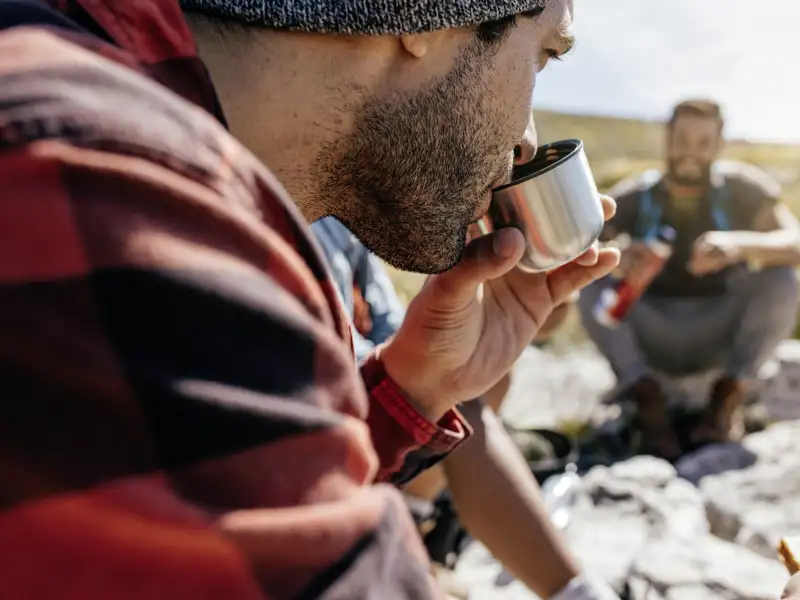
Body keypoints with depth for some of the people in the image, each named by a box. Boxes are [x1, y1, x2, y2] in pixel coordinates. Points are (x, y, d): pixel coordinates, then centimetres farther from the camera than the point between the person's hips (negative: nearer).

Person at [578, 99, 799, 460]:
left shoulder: (742, 188, -9)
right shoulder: (635, 197, -10)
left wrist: (741, 244, -40)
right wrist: (614, 256, -44)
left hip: (719, 338, 0)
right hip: (653, 339, 0)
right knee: (592, 282, -25)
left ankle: (729, 394, -13)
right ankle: (646, 396, -18)